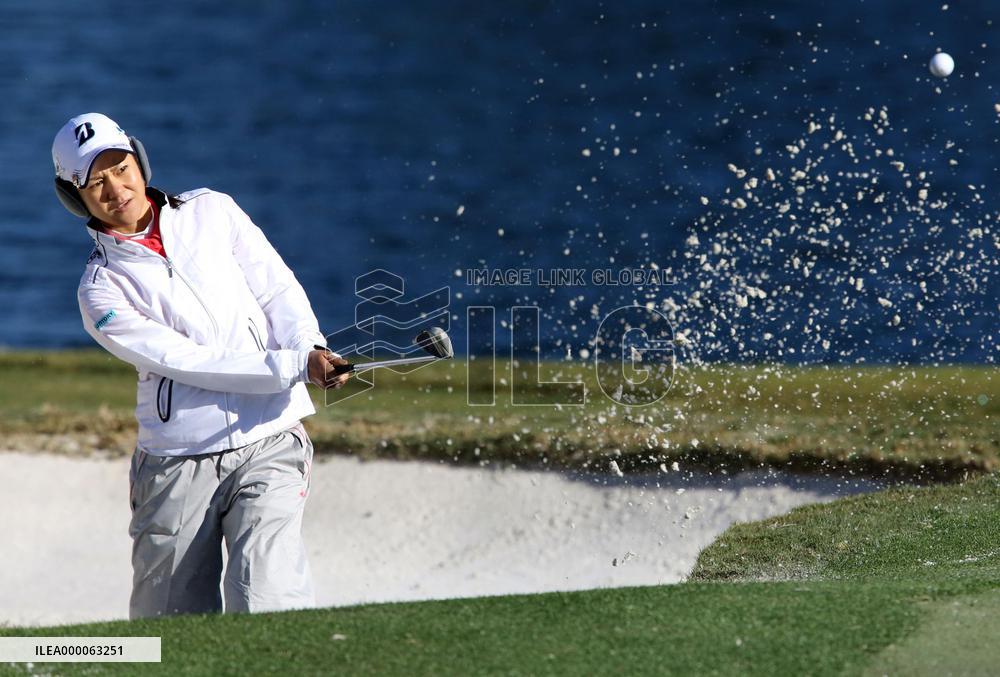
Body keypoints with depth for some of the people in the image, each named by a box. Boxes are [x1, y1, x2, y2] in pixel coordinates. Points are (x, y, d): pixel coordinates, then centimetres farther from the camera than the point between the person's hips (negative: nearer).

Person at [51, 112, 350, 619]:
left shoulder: (212, 212, 10)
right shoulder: (101, 289, 1)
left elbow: (279, 292, 7)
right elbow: (186, 361, -10)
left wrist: (309, 348, -16)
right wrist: (294, 368, -19)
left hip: (267, 446, 0)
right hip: (175, 463, 0)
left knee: (265, 608, -18)